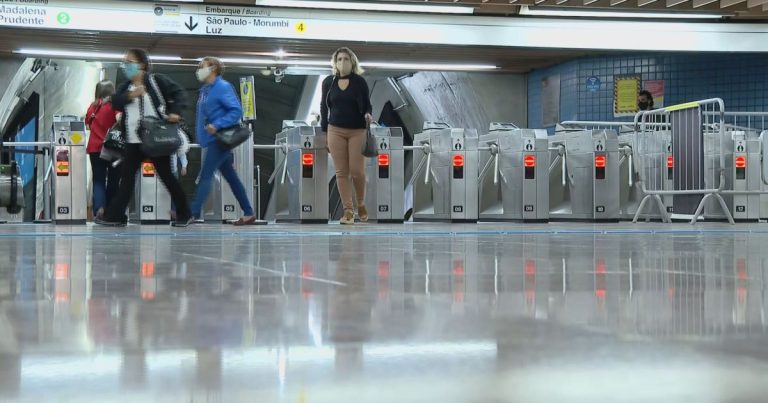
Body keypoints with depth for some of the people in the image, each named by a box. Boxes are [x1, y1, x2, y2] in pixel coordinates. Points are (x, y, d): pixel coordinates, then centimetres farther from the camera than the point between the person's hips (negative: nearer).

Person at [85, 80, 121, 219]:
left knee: (98, 180, 3)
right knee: (113, 180, 6)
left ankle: (99, 208, -18)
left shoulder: (92, 107, 10)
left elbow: (88, 123, 18)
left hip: (94, 148, 3)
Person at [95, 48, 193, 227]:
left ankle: (185, 214, 11)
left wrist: (175, 112, -20)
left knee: (166, 176, 1)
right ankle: (115, 215, 7)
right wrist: (130, 95, -19)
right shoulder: (126, 86, 13)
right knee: (127, 177, 4)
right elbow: (115, 103, -2)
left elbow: (179, 93, -6)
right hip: (134, 141, 5)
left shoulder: (156, 80, -3)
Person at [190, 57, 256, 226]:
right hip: (213, 140, 9)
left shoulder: (223, 87, -11)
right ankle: (248, 213, 16)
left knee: (205, 175, -10)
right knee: (231, 178, 11)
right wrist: (203, 130, 9)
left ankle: (193, 213, -10)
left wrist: (217, 125, -25)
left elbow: (236, 111, -17)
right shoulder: (205, 89, 14)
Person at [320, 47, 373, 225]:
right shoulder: (328, 82, 4)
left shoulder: (360, 82, -1)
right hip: (336, 131, 2)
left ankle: (361, 205, 20)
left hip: (357, 131, -2)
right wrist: (324, 132, 7)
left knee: (357, 171, -5)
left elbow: (367, 105, 4)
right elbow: (324, 107, 10)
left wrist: (368, 115, -19)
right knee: (341, 172, -1)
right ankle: (348, 211, 2)